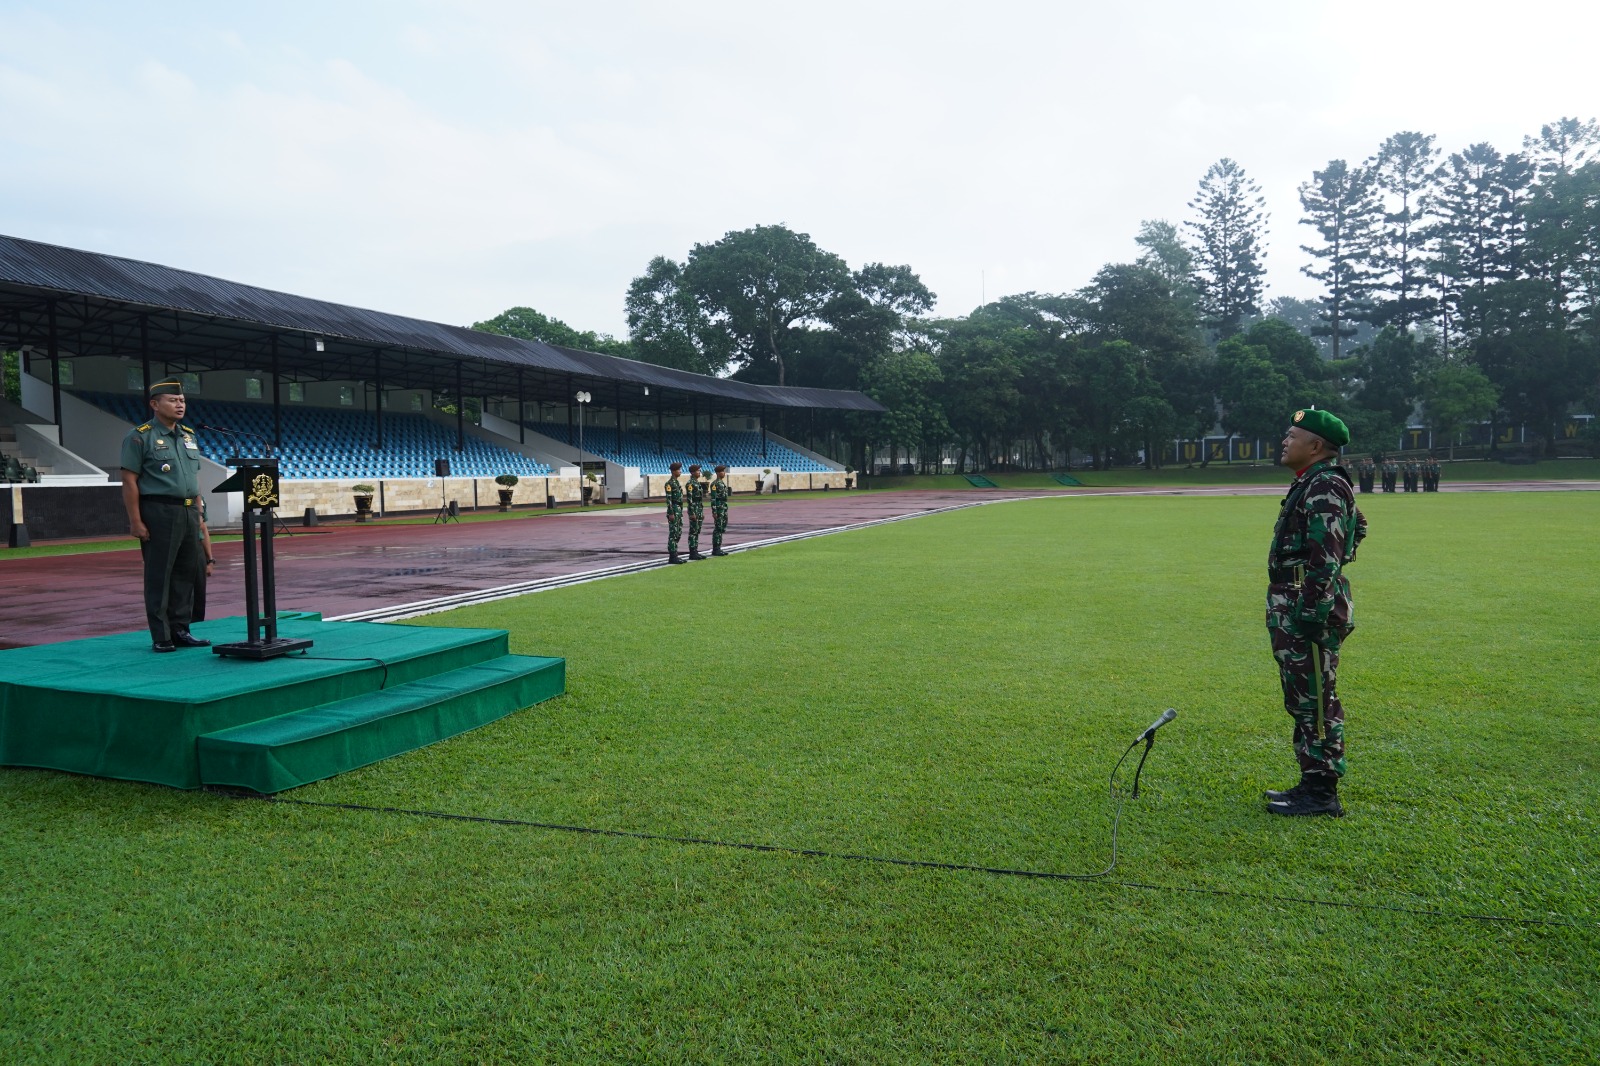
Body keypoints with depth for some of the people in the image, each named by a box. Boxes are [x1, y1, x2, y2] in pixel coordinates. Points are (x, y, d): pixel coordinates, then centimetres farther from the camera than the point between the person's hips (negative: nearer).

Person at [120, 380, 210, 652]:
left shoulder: (189, 436, 17)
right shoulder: (139, 437, -5)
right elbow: (129, 481, -9)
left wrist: (198, 514, 15)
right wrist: (135, 521, -14)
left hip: (188, 513, 7)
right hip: (158, 513, -7)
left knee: (187, 572, 9)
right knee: (159, 576, -2)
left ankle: (181, 630, 19)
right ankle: (160, 637, 4)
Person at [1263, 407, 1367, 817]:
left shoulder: (1325, 487, -15)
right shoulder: (1310, 485, 17)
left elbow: (1325, 559, -22)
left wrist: (1312, 613, -24)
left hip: (1309, 611, -11)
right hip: (1294, 609, 11)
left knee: (1315, 701, -5)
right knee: (1302, 700, 15)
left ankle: (1321, 793, 2)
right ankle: (1313, 782, 24)